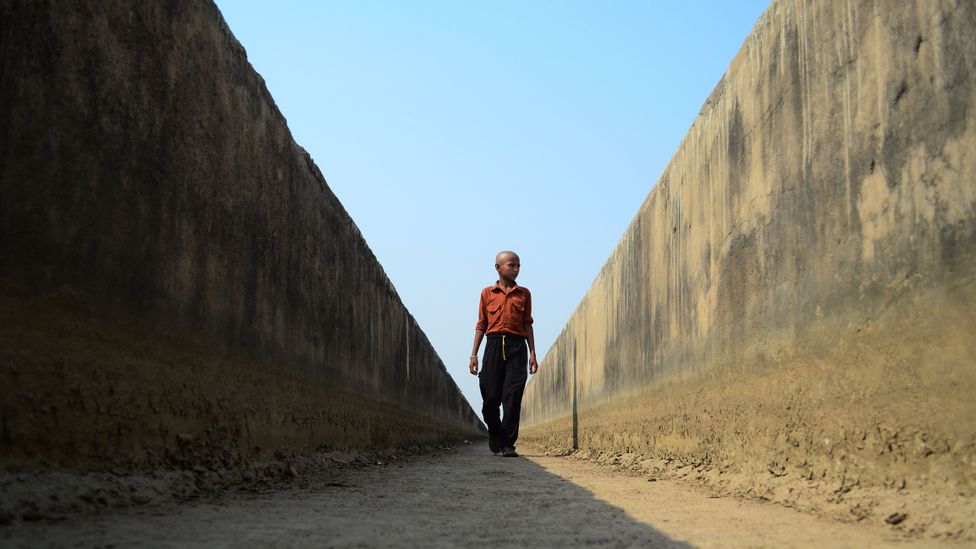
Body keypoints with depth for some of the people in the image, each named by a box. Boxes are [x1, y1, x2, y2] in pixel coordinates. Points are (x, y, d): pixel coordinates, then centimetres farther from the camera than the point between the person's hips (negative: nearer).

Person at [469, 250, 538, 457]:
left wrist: (532, 353, 5)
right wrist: (474, 355, 6)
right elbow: (481, 325, 11)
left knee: (512, 396, -7)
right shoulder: (487, 293, 11)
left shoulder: (524, 293, 13)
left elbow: (527, 324, 13)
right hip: (494, 344, 0)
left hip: (517, 346, 0)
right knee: (490, 395, -2)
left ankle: (508, 444, -3)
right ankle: (495, 437, 21)